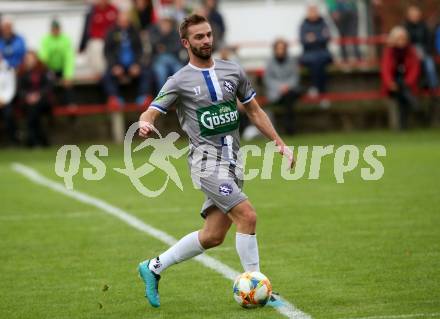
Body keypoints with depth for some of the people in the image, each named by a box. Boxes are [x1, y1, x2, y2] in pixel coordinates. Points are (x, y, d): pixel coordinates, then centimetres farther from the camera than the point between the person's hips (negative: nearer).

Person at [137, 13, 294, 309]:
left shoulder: (233, 71, 10)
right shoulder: (180, 81, -3)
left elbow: (255, 111, 19)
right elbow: (150, 113, -7)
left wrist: (280, 143, 14)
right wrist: (145, 124, -31)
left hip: (233, 160, 6)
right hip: (207, 160, -6)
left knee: (213, 236, 6)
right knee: (247, 216, -19)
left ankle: (153, 268, 22)